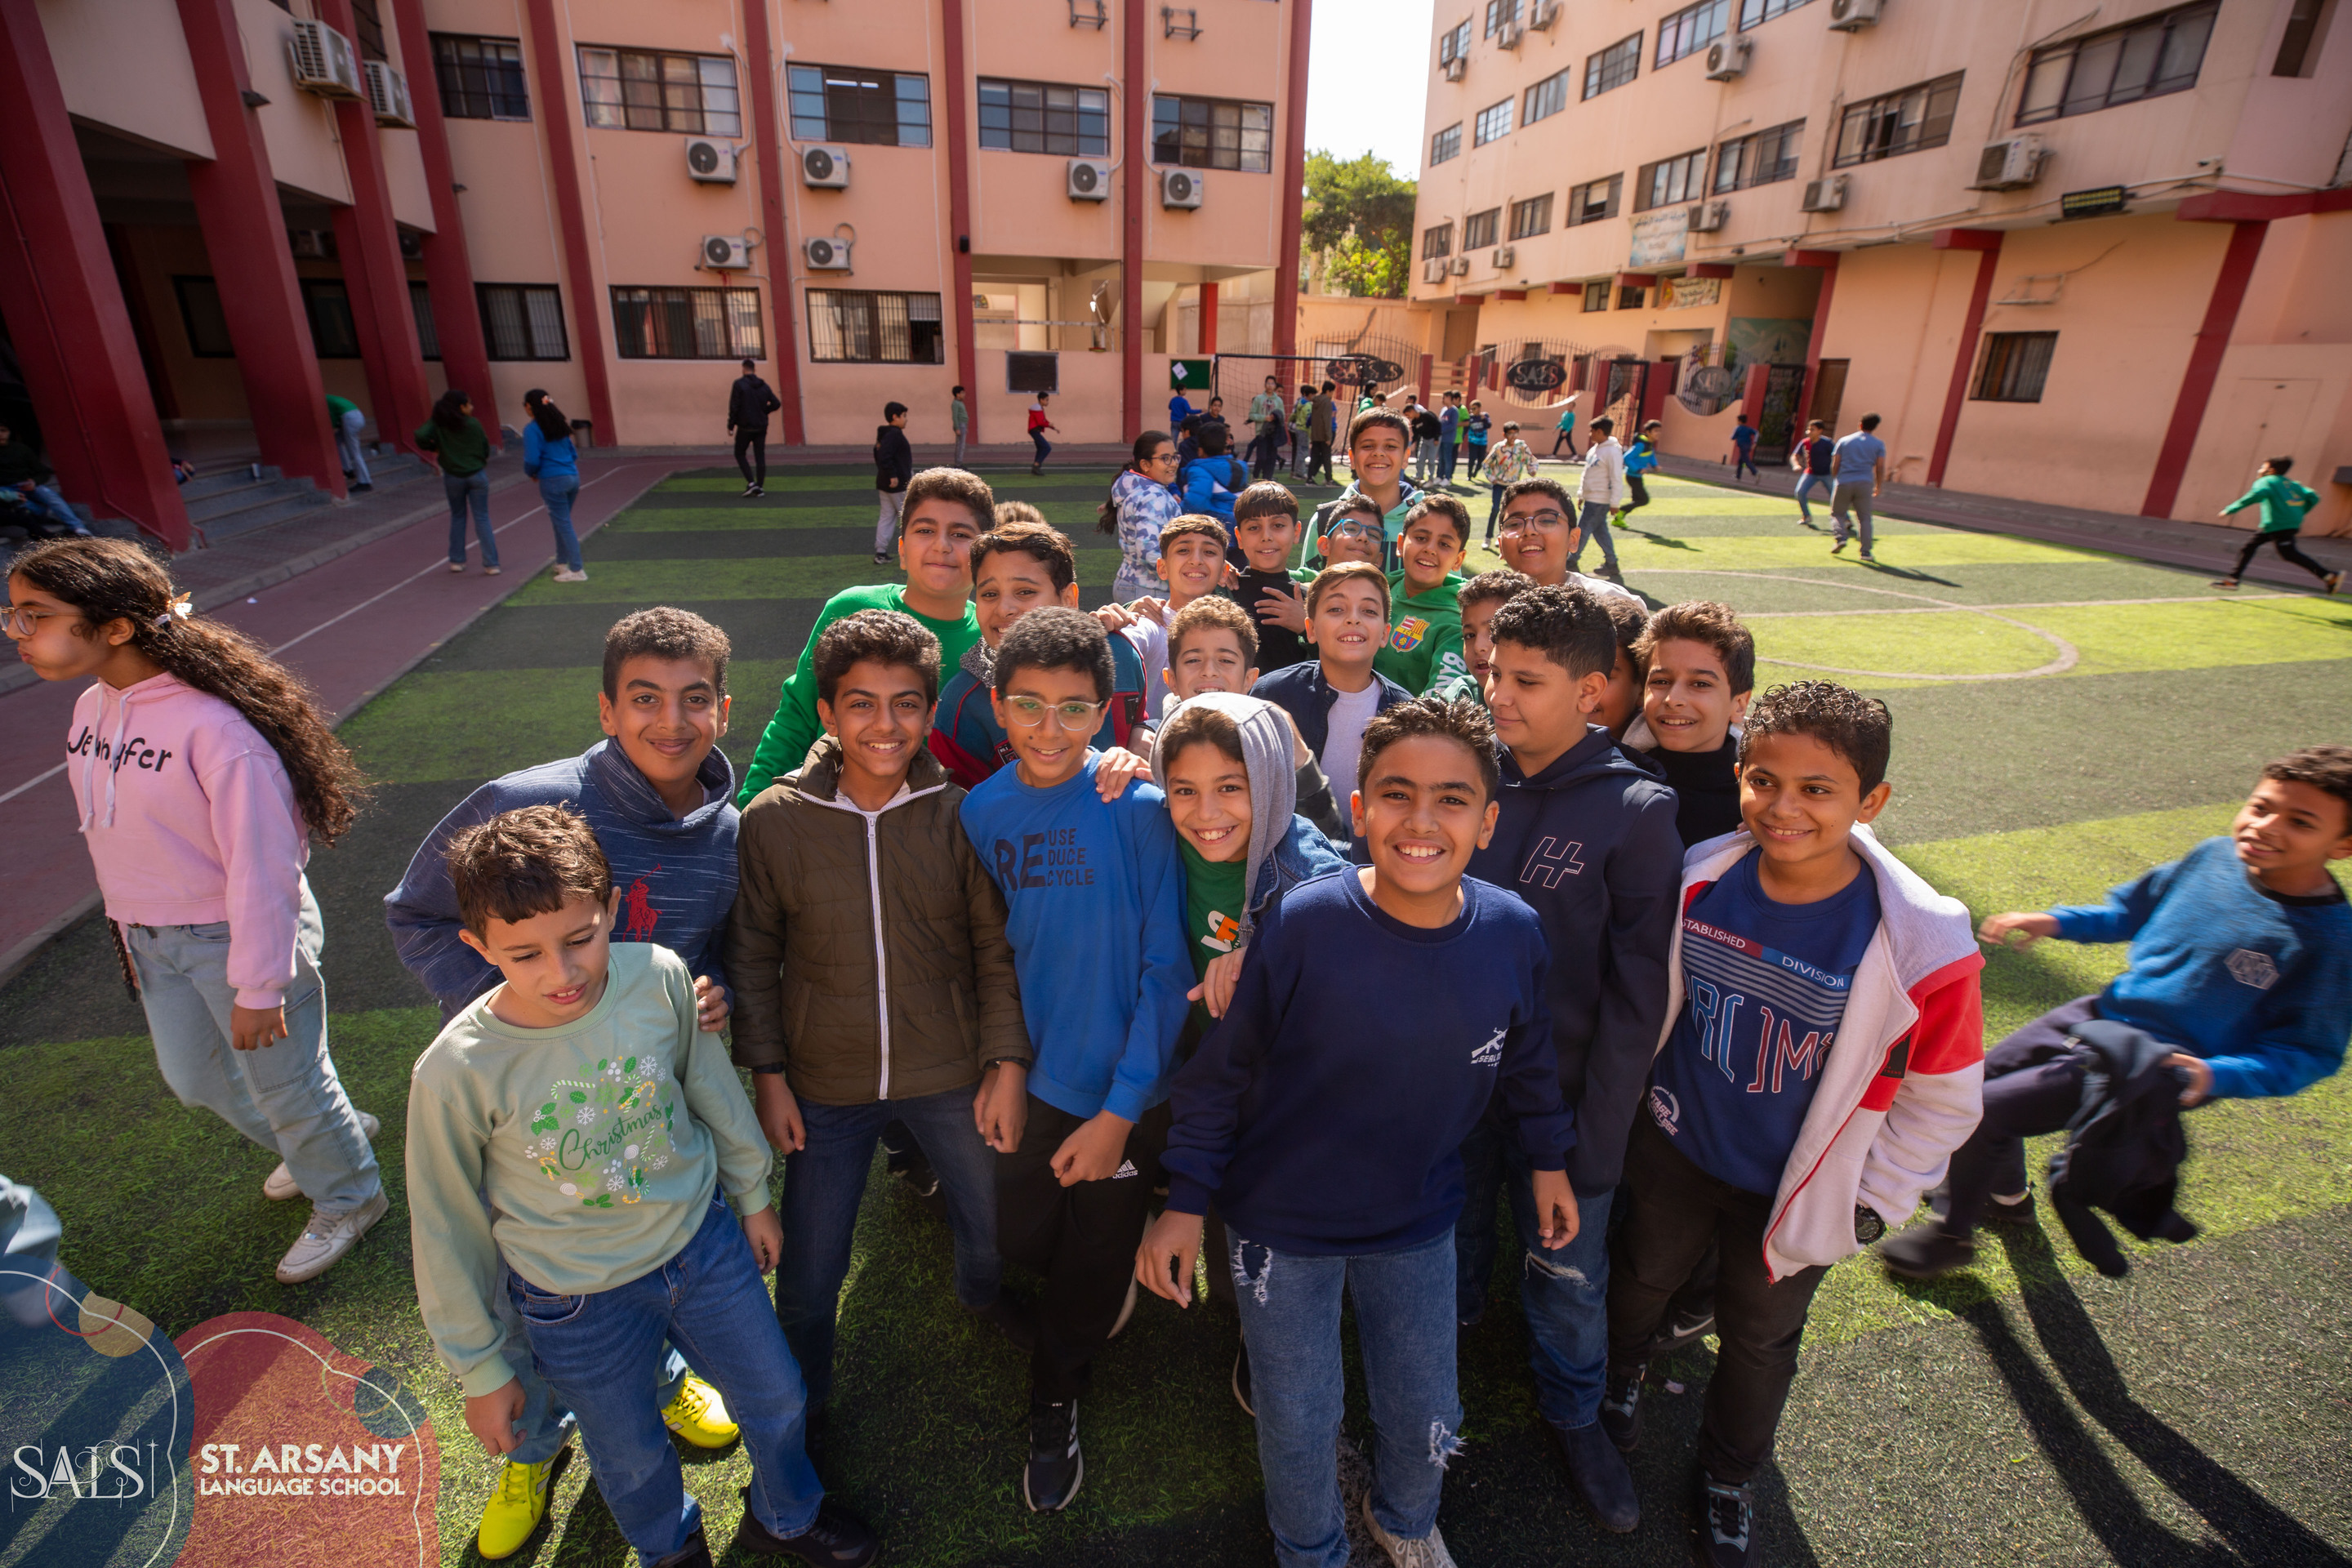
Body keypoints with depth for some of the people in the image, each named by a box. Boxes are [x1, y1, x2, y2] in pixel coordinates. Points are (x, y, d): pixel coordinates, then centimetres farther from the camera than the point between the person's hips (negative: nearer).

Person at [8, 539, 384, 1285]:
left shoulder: (213, 725, -27)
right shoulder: (92, 708, -1)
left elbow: (261, 862, -24)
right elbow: (109, 835, 12)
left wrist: (259, 985, -20)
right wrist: (129, 929, 18)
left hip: (236, 935, -8)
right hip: (154, 940, 9)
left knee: (288, 1088, 10)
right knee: (195, 1078, 25)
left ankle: (347, 1200, 35)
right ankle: (325, 1140, 49)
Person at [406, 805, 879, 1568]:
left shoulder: (660, 977, -22)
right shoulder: (455, 1073, -27)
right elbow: (447, 1232, -11)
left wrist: (752, 1195, 10)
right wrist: (480, 1370, 1)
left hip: (703, 1240, 2)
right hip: (581, 1303, -2)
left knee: (777, 1398, 21)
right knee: (633, 1458, 22)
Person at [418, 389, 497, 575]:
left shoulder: (437, 425, -3)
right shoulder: (474, 424, -6)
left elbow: (421, 435, -19)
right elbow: (486, 450, -1)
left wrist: (432, 448, 1)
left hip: (453, 476, 2)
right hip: (477, 475, -2)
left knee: (457, 517, 17)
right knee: (482, 518, 1)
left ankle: (457, 560, 18)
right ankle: (491, 564, -6)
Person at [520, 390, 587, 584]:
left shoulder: (532, 429, -10)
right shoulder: (560, 424, 12)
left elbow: (532, 460, -15)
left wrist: (531, 473, 5)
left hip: (553, 481, -7)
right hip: (572, 476, 7)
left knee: (563, 525, -2)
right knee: (561, 522, 19)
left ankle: (576, 570, -3)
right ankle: (562, 563, 27)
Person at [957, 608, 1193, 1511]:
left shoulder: (1138, 808, -17)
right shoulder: (980, 811, -6)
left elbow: (1165, 968, -15)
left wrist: (1121, 1108, -15)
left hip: (1122, 1091, -3)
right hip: (1030, 1079, 3)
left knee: (1095, 1266, 16)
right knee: (1019, 1237, 19)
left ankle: (1054, 1407, 47)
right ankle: (1099, 1294, 56)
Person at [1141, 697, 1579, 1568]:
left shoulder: (1512, 932, -15)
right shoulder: (1300, 925, -26)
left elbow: (1526, 1056, 5)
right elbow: (1221, 1070, -14)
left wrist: (1549, 1160, 16)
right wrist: (1185, 1201, -9)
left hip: (1419, 1225, 3)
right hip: (1282, 1226, -2)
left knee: (1426, 1418, 21)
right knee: (1298, 1427, 17)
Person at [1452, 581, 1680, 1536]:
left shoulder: (1637, 810, -16)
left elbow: (1636, 993, -12)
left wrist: (1596, 1135, -11)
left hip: (1562, 1097, -2)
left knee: (1568, 1269, 18)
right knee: (1447, 1248, 23)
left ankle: (1572, 1411, 46)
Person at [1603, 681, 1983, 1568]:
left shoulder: (1921, 942, -28)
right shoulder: (1700, 879, -19)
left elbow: (1943, 1094, -13)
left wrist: (1874, 1201, -7)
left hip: (1793, 1193, -1)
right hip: (1674, 1151, 2)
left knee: (1758, 1336, 25)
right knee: (1644, 1276, 28)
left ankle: (1728, 1477, 54)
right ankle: (1620, 1373, 62)